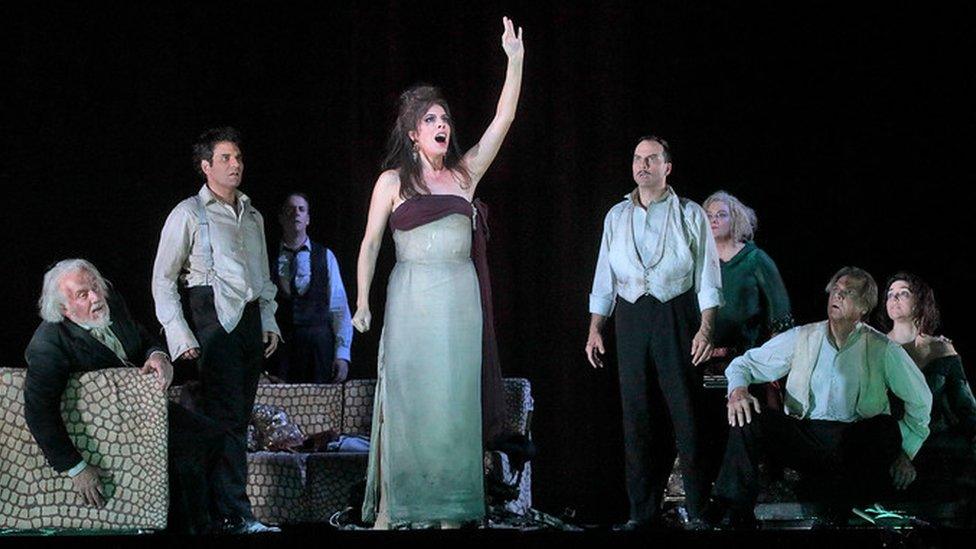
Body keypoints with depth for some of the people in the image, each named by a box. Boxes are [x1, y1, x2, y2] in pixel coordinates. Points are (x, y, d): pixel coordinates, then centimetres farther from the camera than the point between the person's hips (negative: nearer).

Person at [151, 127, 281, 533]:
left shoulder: (252, 216, 22)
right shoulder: (189, 214, 3)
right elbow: (163, 278, 0)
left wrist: (268, 320, 15)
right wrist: (178, 333, -9)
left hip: (249, 317, 6)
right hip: (211, 316, -6)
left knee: (239, 413, 2)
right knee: (225, 413, -13)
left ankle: (224, 505, 5)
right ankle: (236, 515, -15)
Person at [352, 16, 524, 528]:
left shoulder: (464, 174, 9)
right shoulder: (392, 181, 3)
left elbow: (501, 122, 2)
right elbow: (370, 243, 5)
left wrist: (515, 62, -5)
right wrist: (363, 302, -2)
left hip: (460, 301, 3)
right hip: (411, 299, -2)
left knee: (455, 401, 3)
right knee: (404, 400, -3)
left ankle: (451, 510, 8)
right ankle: (387, 510, 2)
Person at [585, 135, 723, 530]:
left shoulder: (690, 215, 4)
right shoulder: (616, 217, 14)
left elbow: (707, 278, 0)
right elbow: (605, 278, 15)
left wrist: (705, 330, -11)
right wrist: (595, 330, 8)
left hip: (677, 316, -3)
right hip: (631, 318, 3)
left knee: (686, 412, -6)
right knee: (638, 415, 3)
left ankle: (699, 510, -1)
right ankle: (643, 511, 8)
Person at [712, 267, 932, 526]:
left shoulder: (883, 350, 5)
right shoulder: (801, 339, 10)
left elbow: (920, 400, 12)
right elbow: (744, 364, 14)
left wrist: (905, 451, 4)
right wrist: (738, 390, -10)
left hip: (857, 445, -2)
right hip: (804, 435, 2)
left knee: (886, 426, -34)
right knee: (745, 416, -22)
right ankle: (736, 513, -25)